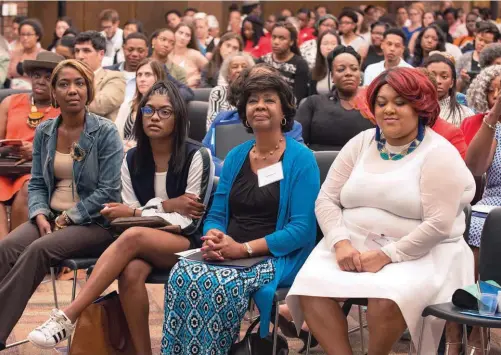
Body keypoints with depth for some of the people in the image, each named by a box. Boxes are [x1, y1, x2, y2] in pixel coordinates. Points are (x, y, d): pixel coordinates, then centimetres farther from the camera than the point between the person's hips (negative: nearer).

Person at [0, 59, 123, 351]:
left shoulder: (105, 132, -7)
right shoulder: (44, 132, 9)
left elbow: (108, 191, -11)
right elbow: (37, 183, 11)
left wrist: (69, 218, -14)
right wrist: (41, 216, -8)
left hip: (94, 222, -5)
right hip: (51, 217, 5)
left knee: (39, 250, -31)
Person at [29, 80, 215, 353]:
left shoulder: (196, 156, -8)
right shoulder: (132, 160, 6)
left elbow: (186, 221, -11)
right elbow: (132, 212, 2)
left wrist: (134, 213, -16)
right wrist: (167, 205, -14)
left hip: (187, 243, -4)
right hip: (144, 246, 4)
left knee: (132, 236, -35)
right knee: (130, 272, -34)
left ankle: (68, 316, -38)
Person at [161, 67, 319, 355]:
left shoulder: (301, 159, -3)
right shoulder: (235, 157, 15)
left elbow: (302, 228, -11)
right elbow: (216, 214, 15)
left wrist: (244, 248, -18)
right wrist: (214, 238, -10)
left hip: (276, 259, -5)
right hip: (226, 255, 5)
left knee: (219, 285, -34)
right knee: (181, 274, -27)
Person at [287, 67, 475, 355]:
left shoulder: (439, 155, -6)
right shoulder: (361, 144, 10)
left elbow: (438, 224, -15)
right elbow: (327, 200, 5)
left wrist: (388, 255, -20)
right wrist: (341, 243, -13)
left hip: (417, 255, -4)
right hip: (352, 246, 4)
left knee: (386, 300, -34)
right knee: (310, 288, -24)